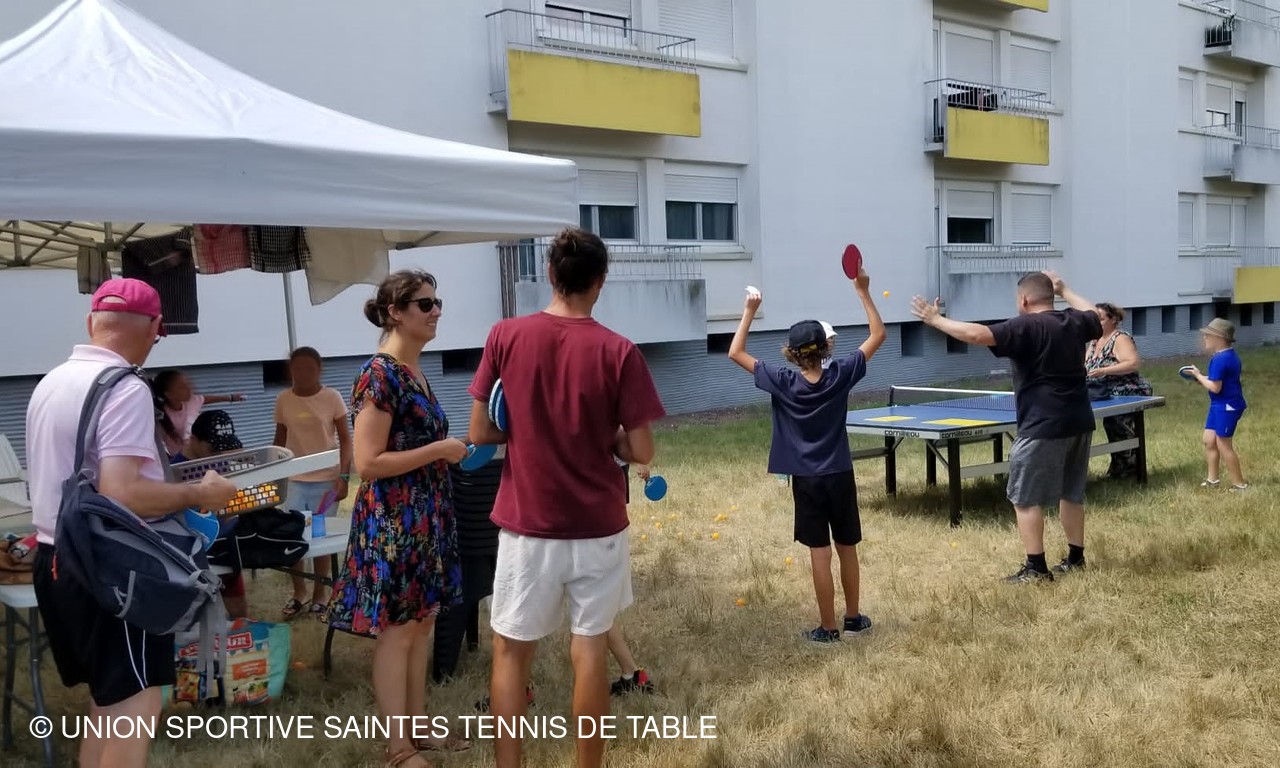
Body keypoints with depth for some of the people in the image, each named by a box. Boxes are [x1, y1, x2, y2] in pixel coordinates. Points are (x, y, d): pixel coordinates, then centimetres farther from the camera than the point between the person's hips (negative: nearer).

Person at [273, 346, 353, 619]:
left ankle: (320, 592, 20)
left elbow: (345, 439, -3)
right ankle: (299, 592, 17)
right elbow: (280, 440, 10)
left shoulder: (332, 397, -6)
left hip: (326, 479, -2)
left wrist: (344, 476, -10)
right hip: (293, 479, 2)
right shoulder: (283, 400, 1)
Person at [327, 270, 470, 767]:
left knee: (422, 623, 15)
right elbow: (368, 462, -22)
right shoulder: (381, 374, -18)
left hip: (425, 515, 9)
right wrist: (439, 451, -18)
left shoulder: (415, 371, 10)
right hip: (393, 519, -9)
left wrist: (450, 449, 8)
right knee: (396, 630, 1)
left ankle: (417, 727, 27)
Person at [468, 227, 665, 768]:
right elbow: (642, 452, -8)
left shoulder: (505, 337, -6)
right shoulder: (618, 352, -9)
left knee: (511, 650, 13)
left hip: (527, 525, 1)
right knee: (590, 649, 10)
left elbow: (479, 433, -2)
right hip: (598, 527, 0)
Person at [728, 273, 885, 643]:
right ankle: (853, 619, 27)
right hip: (840, 476, 2)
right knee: (847, 549, 14)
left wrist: (749, 312, -1)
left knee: (820, 554, 3)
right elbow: (878, 335, 0)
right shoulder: (840, 375, -10)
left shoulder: (783, 381, -13)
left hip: (806, 480, -2)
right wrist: (863, 292, 1)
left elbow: (735, 353, -5)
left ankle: (828, 628, 10)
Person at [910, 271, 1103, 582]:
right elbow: (1096, 317, 32)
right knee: (1071, 493, 19)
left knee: (1025, 498, 1)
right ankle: (1075, 558, 27)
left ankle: (1036, 568, 2)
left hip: (1043, 428, -8)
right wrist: (1065, 291, 36)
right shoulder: (1074, 322, 8)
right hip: (1079, 423, 8)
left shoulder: (1025, 326, -14)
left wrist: (936, 319, -14)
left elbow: (976, 334, -24)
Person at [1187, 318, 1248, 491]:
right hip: (1220, 406, 11)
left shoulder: (1220, 359, -23)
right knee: (1209, 440, 13)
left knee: (1223, 445, -2)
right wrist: (1202, 377, 7)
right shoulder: (1229, 355, 10)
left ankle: (1239, 484, 9)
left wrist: (1198, 375, -10)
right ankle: (1212, 479, 21)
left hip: (1227, 407, -11)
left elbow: (1215, 387, -24)